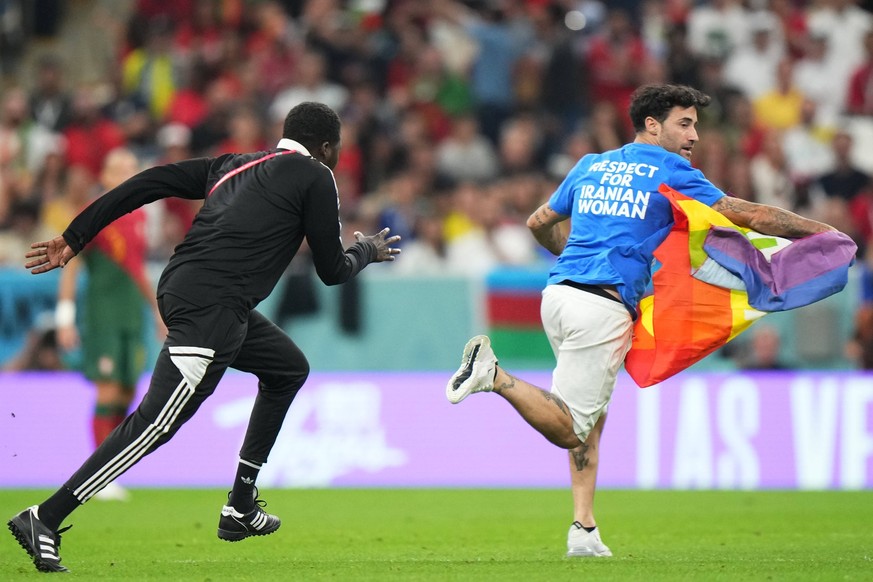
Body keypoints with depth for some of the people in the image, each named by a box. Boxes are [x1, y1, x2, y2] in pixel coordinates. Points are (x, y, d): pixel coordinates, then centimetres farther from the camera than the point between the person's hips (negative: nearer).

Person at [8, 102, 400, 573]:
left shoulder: (235, 165, 24)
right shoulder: (315, 179, 5)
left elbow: (151, 182, 15)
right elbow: (331, 271, 8)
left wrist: (75, 237, 15)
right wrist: (368, 251, 30)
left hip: (178, 288, 9)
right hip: (211, 308, -9)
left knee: (289, 368, 27)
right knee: (156, 422, -15)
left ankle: (241, 509, 26)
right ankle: (44, 520, -22)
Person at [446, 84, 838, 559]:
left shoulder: (591, 166, 21)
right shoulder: (671, 172, 3)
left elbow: (539, 223, 31)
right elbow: (751, 217, 3)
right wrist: (823, 231, 12)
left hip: (557, 292, 7)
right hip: (604, 306, -7)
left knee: (592, 413, 18)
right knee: (570, 430, -6)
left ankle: (583, 528, 8)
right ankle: (493, 374, -25)